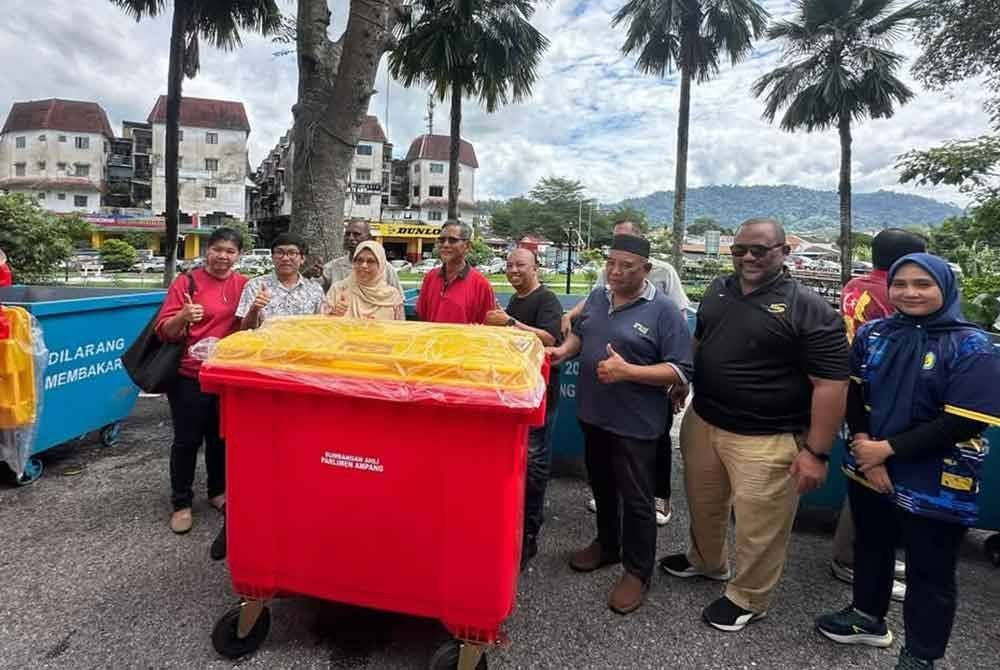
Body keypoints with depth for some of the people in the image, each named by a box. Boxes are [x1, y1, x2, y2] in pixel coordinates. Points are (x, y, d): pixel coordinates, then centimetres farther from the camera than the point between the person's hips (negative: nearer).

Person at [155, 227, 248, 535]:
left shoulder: (244, 285, 4)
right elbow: (165, 331, -8)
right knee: (187, 440, 5)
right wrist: (183, 316, -28)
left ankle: (218, 491, 33)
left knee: (221, 437, 14)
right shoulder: (186, 282, -6)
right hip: (189, 376, -3)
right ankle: (181, 503, 20)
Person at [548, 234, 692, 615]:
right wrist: (565, 350, -1)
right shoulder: (597, 297, 5)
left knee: (636, 500, 6)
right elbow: (580, 332, 21)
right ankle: (607, 544, 44)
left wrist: (628, 371, -27)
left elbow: (681, 371, -17)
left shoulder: (664, 311, -15)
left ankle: (637, 571, 24)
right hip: (593, 415, 7)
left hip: (635, 424, -6)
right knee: (601, 487, 22)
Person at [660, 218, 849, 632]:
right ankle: (706, 561, 50)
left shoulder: (809, 309, -15)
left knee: (759, 525, 8)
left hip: (765, 440, -6)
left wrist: (816, 451, -18)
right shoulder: (718, 290, 5)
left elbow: (831, 384, -16)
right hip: (702, 423, 7)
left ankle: (748, 598, 32)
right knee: (704, 504, 24)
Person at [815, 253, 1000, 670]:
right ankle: (868, 617, 46)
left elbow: (963, 422, -19)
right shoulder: (873, 334, 0)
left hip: (934, 485, -4)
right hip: (868, 471, 5)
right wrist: (866, 447, -9)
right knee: (871, 546, 23)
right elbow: (853, 395, 4)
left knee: (930, 574, 11)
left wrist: (888, 448, -19)